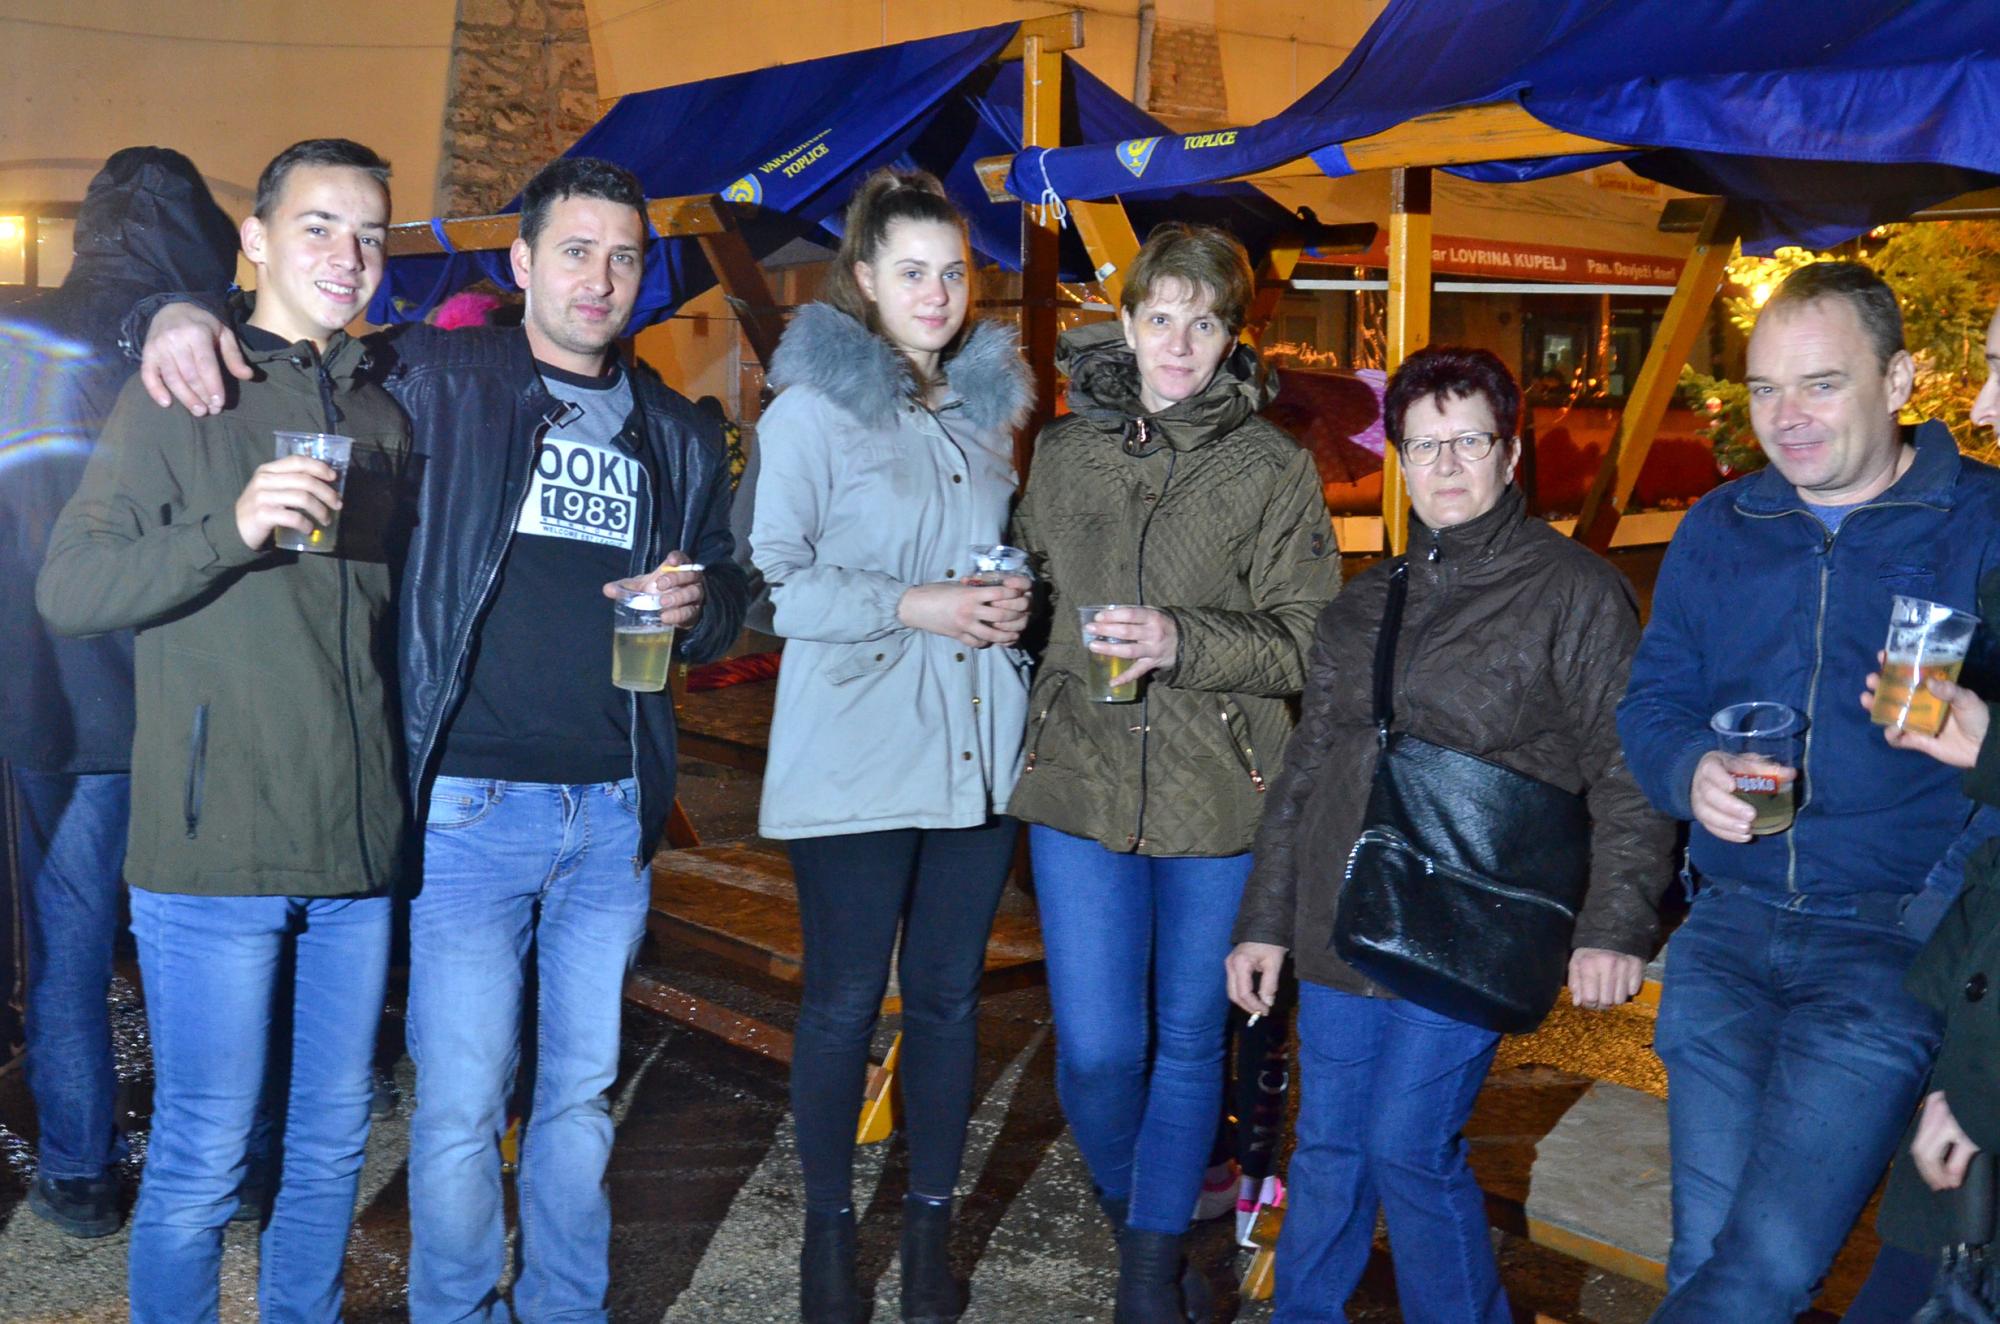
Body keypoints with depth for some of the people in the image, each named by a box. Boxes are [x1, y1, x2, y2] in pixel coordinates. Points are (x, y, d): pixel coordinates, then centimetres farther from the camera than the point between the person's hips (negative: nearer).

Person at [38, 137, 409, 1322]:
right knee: (203, 1160, 2)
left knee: (334, 1142, 13)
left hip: (359, 848, 5)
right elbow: (67, 591, -8)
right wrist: (230, 530, -23)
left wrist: (411, 791, 15)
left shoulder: (385, 413, 14)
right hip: (216, 847, -5)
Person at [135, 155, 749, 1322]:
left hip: (615, 811, 4)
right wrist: (184, 316, -13)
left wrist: (700, 603, -4)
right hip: (475, 802, -4)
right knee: (461, 1107, 0)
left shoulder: (677, 435, 13)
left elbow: (729, 592, 19)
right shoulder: (437, 377, 0)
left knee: (583, 1093, 15)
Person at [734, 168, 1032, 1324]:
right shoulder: (813, 407, -6)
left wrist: (1013, 600, 1)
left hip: (979, 751, 5)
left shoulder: (989, 404, 11)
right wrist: (915, 605, -17)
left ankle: (932, 1219, 26)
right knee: (845, 1002, 4)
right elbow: (770, 580, -10)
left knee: (950, 993, 11)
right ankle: (830, 1227, 22)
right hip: (858, 757, -5)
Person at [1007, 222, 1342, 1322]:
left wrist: (1184, 643, -19)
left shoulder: (1274, 467, -1)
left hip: (1220, 798, -1)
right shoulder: (1064, 451, 9)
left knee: (1191, 1040, 10)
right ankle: (1129, 1210, 30)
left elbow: (1309, 643, -5)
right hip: (1081, 786, 1)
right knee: (1097, 1047, -2)